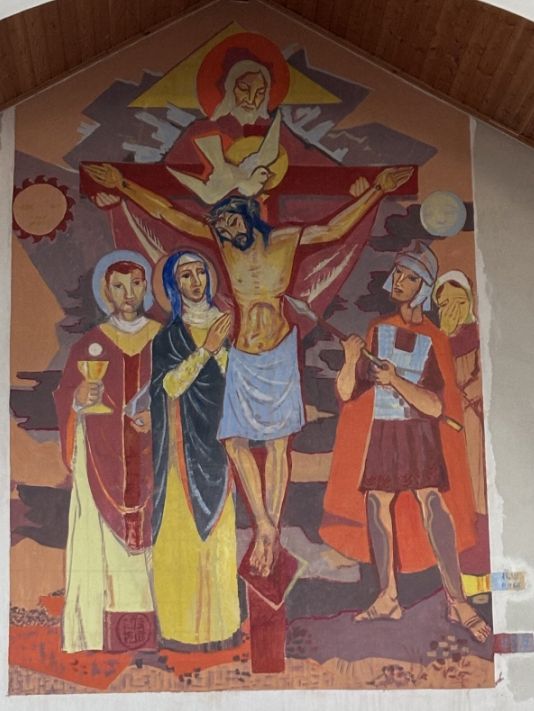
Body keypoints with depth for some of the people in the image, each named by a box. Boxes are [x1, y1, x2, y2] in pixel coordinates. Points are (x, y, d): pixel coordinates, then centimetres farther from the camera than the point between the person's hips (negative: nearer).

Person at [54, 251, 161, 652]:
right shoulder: (90, 345, 7)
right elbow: (65, 398, 7)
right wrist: (80, 400, -15)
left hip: (154, 460, 0)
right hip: (103, 461, 0)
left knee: (157, 537, -5)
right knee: (104, 541, -5)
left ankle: (158, 633, 2)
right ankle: (106, 639, 0)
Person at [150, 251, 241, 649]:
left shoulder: (225, 323, 9)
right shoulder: (168, 335, 4)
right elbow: (170, 384, -9)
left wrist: (222, 344, -9)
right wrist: (207, 348, -14)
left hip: (219, 435, 1)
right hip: (184, 440, -1)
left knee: (220, 524, 1)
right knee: (184, 527, -1)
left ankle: (221, 620, 10)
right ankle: (186, 624, 7)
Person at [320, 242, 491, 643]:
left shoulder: (433, 340, -2)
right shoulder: (377, 331, 9)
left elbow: (435, 406, -10)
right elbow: (347, 392, 4)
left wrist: (397, 381, -23)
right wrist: (351, 362, -16)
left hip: (419, 434, -4)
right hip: (380, 433, 4)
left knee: (432, 504, -17)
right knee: (376, 502, 2)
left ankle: (457, 601, -15)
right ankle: (388, 599, 12)